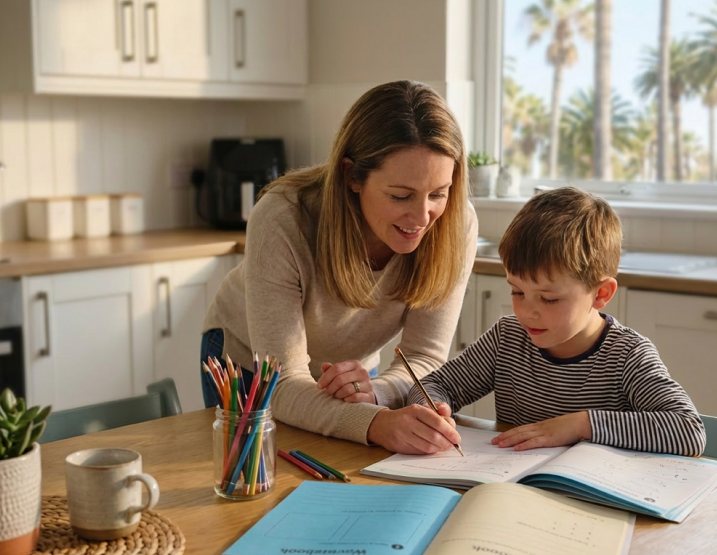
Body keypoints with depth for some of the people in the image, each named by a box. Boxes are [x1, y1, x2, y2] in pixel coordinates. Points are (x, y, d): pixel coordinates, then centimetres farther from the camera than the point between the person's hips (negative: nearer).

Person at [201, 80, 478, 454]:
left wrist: (375, 393, -44)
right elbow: (284, 384, -38)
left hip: (351, 370, 3)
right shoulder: (282, 221, -37)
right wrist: (377, 423, -55)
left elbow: (426, 360, -22)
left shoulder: (456, 226, -27)